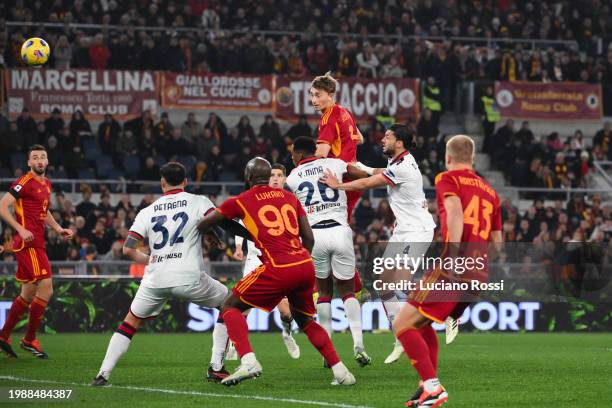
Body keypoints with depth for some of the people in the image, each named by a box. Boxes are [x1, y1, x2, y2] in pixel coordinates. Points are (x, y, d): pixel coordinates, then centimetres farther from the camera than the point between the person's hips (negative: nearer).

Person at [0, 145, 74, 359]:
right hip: (28, 243, -9)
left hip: (37, 244, 9)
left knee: (28, 295, 13)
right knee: (46, 289, -14)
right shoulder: (24, 183, -10)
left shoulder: (46, 184, 17)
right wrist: (21, 229, -22)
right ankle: (29, 339, -4)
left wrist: (58, 228, 18)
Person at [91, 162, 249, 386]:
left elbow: (128, 249, 9)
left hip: (155, 279, 3)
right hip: (189, 277, -3)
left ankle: (103, 374, 9)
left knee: (130, 322, 21)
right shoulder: (198, 202, 8)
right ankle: (216, 368, 11)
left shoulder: (148, 211, 16)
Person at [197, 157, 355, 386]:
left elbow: (202, 226, 13)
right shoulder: (289, 197, 18)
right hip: (306, 266, 5)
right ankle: (340, 371, 16)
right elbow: (309, 238, 16)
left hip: (279, 270, -5)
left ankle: (248, 361, -12)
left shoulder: (241, 201, 7)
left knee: (231, 308, 9)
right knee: (305, 320, 26)